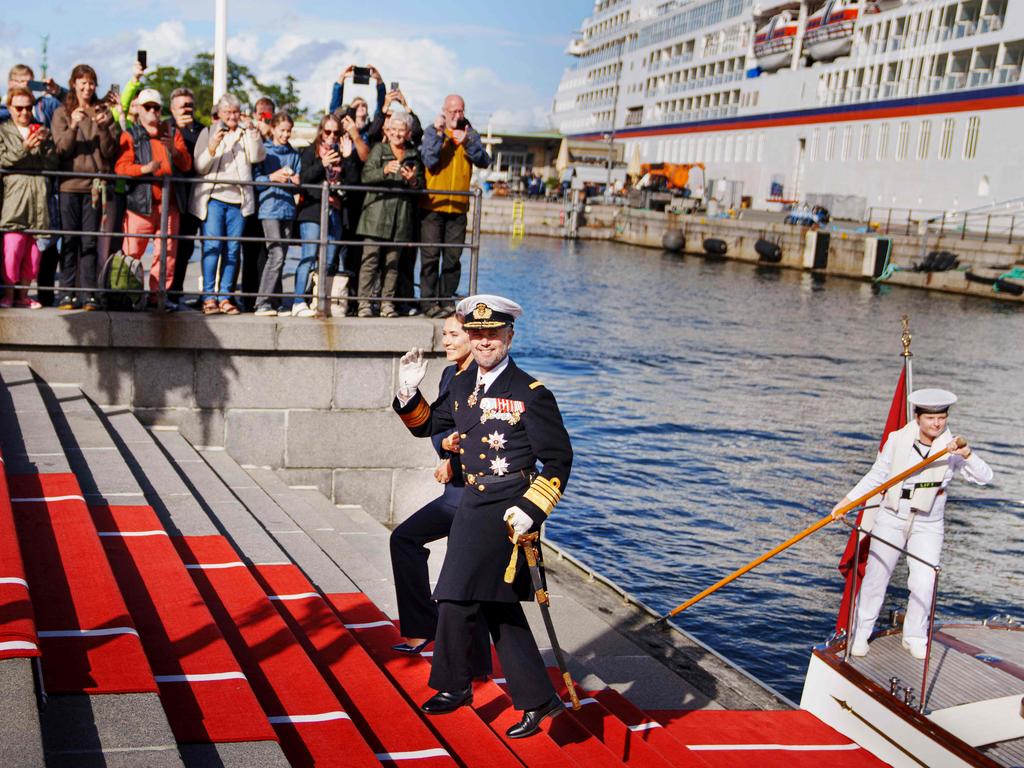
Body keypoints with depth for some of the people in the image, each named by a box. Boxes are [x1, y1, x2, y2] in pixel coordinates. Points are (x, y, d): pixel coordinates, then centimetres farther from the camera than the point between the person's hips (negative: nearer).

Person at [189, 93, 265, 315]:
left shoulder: (247, 133, 14)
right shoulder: (208, 132, 10)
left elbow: (257, 157, -3)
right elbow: (199, 167, 2)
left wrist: (253, 133, -13)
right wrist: (212, 148, -14)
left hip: (238, 199, 2)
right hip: (214, 197, -2)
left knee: (232, 249, 2)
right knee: (212, 246, -10)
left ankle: (225, 297, 6)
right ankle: (209, 298, -10)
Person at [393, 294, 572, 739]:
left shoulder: (531, 393, -11)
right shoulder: (461, 385, 9)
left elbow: (559, 459, -10)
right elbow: (428, 427, 22)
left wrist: (531, 509, -18)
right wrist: (409, 393, 4)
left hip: (508, 507, -8)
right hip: (473, 503, 8)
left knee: (457, 597, -2)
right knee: (499, 607, 12)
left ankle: (453, 685, 21)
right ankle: (538, 700, 20)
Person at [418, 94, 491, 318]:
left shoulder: (470, 134, 10)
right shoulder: (432, 131, 3)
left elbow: (484, 162, -4)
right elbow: (429, 160, -12)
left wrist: (468, 142, -18)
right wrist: (438, 132, -18)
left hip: (458, 207, 3)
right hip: (432, 205, -3)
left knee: (453, 258, 3)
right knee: (430, 255, -4)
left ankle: (446, 301, 10)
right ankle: (429, 302, -1)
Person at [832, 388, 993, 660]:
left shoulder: (951, 448, -8)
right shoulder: (898, 439, -6)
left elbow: (985, 478, -15)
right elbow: (877, 476, 4)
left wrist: (966, 454, -32)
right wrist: (847, 501, 1)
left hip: (928, 527, 0)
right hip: (891, 519, 0)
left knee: (924, 584, -5)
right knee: (875, 577, 5)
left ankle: (915, 637, 18)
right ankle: (860, 632, 21)